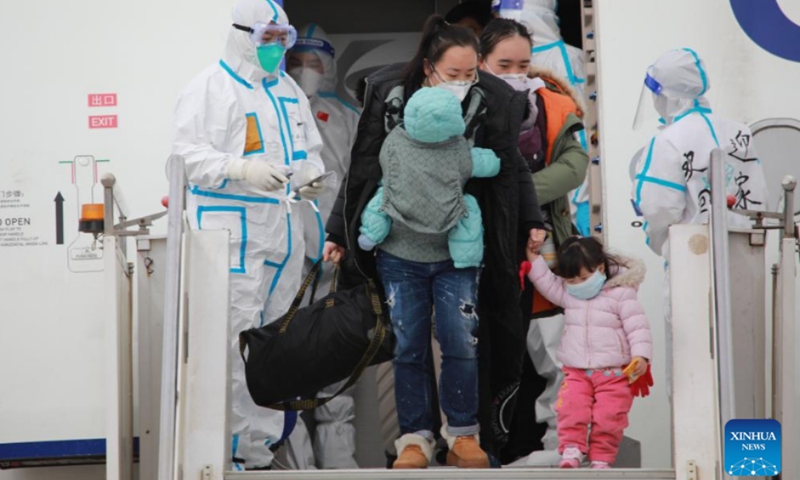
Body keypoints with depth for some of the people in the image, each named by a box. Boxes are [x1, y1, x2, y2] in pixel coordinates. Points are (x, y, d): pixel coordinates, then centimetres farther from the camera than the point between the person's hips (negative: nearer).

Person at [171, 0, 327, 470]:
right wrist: (244, 170, -26)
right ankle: (235, 447, -4)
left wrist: (312, 175, 1)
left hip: (283, 234, 7)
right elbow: (189, 155, -12)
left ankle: (263, 442, 18)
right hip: (232, 234, -7)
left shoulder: (290, 91, 18)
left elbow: (309, 149, 25)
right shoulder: (211, 87, -4)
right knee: (234, 341, -10)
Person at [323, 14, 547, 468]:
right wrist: (339, 233, 6)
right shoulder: (390, 99, -6)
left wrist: (531, 222, 3)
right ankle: (415, 438, 16)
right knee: (410, 346, 5)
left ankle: (464, 434, 18)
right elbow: (363, 172, 3)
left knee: (462, 342, 2)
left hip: (459, 251, 0)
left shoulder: (488, 106, -6)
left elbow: (512, 169, 6)